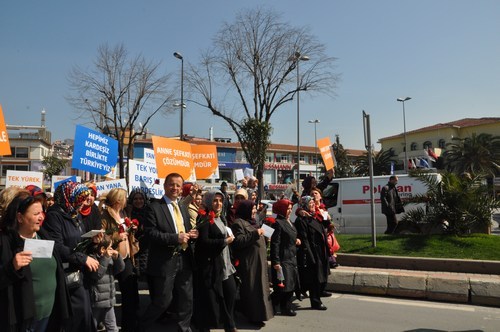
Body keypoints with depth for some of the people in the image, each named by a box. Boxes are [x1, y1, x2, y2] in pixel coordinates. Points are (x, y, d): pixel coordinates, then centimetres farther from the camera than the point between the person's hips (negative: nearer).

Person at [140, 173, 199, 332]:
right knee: (163, 301, 3)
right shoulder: (154, 207, -8)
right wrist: (175, 238, -23)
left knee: (187, 299, 14)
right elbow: (150, 233, -17)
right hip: (165, 262, -6)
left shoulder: (183, 209, 15)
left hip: (184, 260, 7)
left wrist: (191, 234, -3)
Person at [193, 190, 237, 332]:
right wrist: (225, 241, -18)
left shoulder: (221, 218, 13)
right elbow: (203, 241, -21)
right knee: (210, 298, 0)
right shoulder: (205, 219, -12)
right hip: (210, 264, -8)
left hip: (225, 263, 8)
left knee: (231, 292, 8)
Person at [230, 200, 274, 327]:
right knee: (251, 289, -5)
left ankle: (258, 314, 23)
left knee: (259, 287, 13)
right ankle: (254, 316, 3)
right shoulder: (238, 223, -10)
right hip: (248, 262, -9)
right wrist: (255, 233, -23)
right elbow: (238, 241, -22)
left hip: (258, 261, 9)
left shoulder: (251, 222, 18)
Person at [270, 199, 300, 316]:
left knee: (291, 284, 12)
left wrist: (296, 241, 7)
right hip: (283, 259, -9)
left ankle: (287, 308, 21)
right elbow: (275, 243, -19)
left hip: (292, 258, 9)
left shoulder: (289, 222, 15)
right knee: (283, 285, -5)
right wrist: (276, 261, -23)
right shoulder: (278, 223, -14)